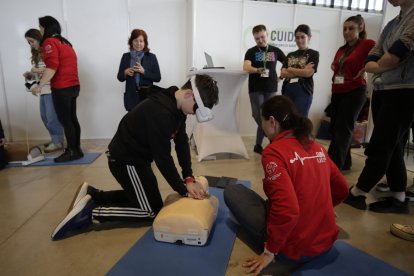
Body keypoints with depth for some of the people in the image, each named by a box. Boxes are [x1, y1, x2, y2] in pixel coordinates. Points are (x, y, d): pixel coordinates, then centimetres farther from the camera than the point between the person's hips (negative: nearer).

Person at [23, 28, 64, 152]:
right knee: (44, 116, 12)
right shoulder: (36, 56, 19)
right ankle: (55, 140, 23)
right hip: (43, 90, 9)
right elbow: (38, 74, 21)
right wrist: (30, 75, 3)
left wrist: (40, 70, -17)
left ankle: (58, 143, 5)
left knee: (52, 117, -5)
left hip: (51, 89, -9)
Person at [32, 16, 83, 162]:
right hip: (73, 86, 9)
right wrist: (40, 72, 33)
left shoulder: (49, 42, -8)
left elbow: (52, 67, -19)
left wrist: (40, 86, -18)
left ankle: (72, 151, 3)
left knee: (65, 120, -3)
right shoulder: (64, 42, 19)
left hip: (62, 88, -9)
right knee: (72, 119, 11)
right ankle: (76, 149, 16)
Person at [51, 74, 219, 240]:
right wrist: (183, 190, -18)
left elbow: (182, 142, 0)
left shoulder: (176, 106, -1)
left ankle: (92, 195, 22)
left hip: (137, 156, 10)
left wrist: (188, 178, -7)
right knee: (152, 211, -2)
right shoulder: (160, 112, -32)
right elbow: (162, 157, -29)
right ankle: (90, 213, 0)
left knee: (143, 195, 24)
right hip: (125, 160, -10)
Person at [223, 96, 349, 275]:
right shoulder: (317, 147, 1)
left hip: (294, 249, -7)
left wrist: (269, 252, -14)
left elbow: (287, 211, -28)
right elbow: (341, 190, 11)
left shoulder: (274, 152, -20)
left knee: (231, 191, 2)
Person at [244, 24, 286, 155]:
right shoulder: (251, 51, 2)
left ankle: (258, 145, 15)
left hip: (271, 88, 2)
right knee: (258, 116, -7)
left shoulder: (275, 50, 9)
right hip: (255, 89, -2)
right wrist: (257, 70, -35)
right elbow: (246, 67, -16)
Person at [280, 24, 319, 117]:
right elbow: (283, 74, 3)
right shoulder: (290, 55, 17)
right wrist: (302, 71, -6)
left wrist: (290, 69, 0)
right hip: (287, 91, 4)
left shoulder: (313, 54, 5)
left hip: (303, 91, -4)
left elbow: (308, 73, -9)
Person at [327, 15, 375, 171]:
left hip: (354, 92, -7)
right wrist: (334, 67, 9)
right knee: (335, 128, 9)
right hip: (337, 92, 7)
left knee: (342, 130, -8)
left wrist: (365, 68, -16)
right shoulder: (341, 50, 15)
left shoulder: (367, 44, -6)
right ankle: (344, 162, 22)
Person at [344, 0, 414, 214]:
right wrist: (386, 65, -11)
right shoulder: (391, 25, 16)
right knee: (391, 147, 9)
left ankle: (356, 194, 8)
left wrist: (382, 64, 0)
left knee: (378, 147, -3)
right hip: (382, 92, 8)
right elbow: (370, 63, 8)